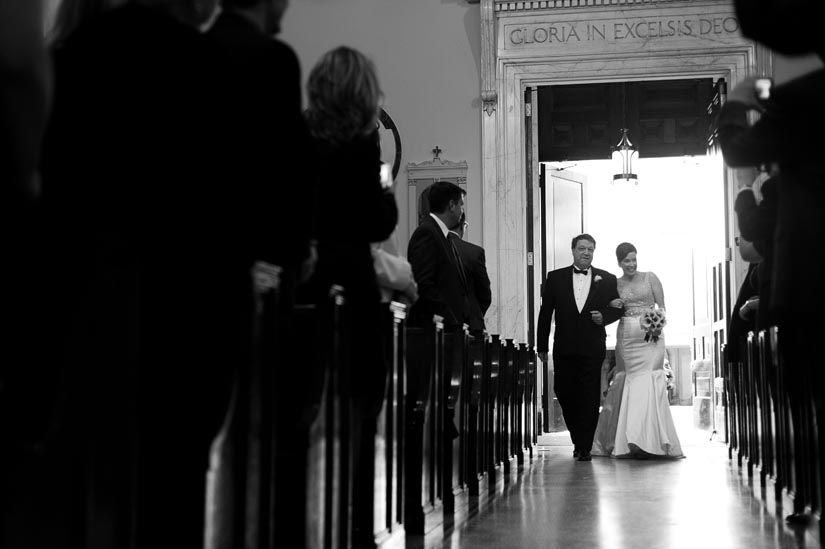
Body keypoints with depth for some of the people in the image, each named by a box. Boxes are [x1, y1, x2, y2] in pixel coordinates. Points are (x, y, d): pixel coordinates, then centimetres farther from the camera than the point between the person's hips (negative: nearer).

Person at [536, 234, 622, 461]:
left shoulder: (607, 279, 7)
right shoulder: (555, 278, 7)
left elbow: (617, 308, 12)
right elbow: (545, 313, 6)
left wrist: (603, 317, -10)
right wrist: (541, 345, 4)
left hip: (592, 349, -1)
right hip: (564, 349, 1)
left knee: (590, 398, -3)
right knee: (564, 393, 4)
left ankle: (584, 447, 3)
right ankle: (578, 440, 23)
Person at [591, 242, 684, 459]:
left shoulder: (650, 278, 4)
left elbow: (661, 306, 4)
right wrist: (613, 307, -6)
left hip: (650, 336, -2)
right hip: (626, 337, 2)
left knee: (647, 383, -11)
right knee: (628, 383, 0)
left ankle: (646, 441, -10)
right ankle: (626, 439, 9)